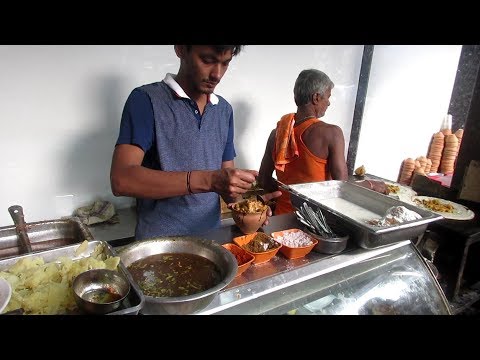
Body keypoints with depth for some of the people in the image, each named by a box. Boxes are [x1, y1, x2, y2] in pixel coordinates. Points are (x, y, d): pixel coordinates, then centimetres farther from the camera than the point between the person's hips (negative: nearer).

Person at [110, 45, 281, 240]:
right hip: (158, 241, -4)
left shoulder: (224, 110, 7)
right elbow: (121, 180, -20)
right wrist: (207, 181, -27)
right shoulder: (146, 99, -10)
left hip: (211, 237, 4)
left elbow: (226, 177, 10)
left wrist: (242, 203, -11)